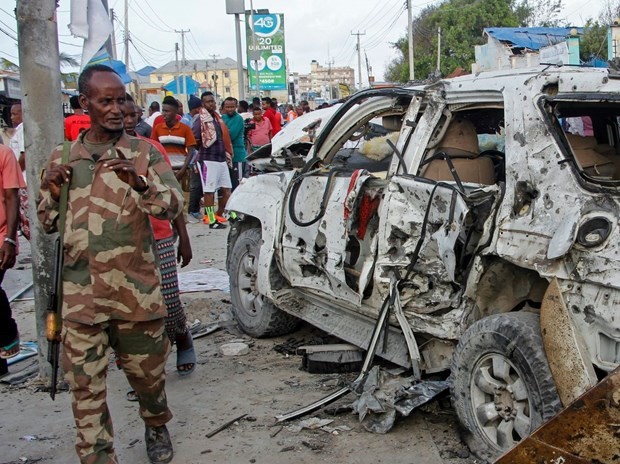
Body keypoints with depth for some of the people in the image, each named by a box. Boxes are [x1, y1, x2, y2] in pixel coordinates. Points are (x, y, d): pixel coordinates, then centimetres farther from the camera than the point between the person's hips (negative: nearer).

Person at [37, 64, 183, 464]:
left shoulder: (144, 153, 2)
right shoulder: (63, 158, 9)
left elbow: (174, 205, -9)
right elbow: (49, 223, 15)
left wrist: (140, 182, -28)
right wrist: (51, 191, -5)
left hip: (137, 292, -1)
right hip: (81, 298, 2)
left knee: (147, 374, 15)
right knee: (86, 389, 3)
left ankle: (157, 427, 44)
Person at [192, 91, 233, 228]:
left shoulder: (218, 118, 16)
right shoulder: (201, 121, -9)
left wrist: (227, 155, 17)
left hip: (222, 159, 8)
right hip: (208, 160, -8)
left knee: (226, 188, 9)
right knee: (209, 190, -4)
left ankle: (219, 214, 23)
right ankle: (211, 220, 0)